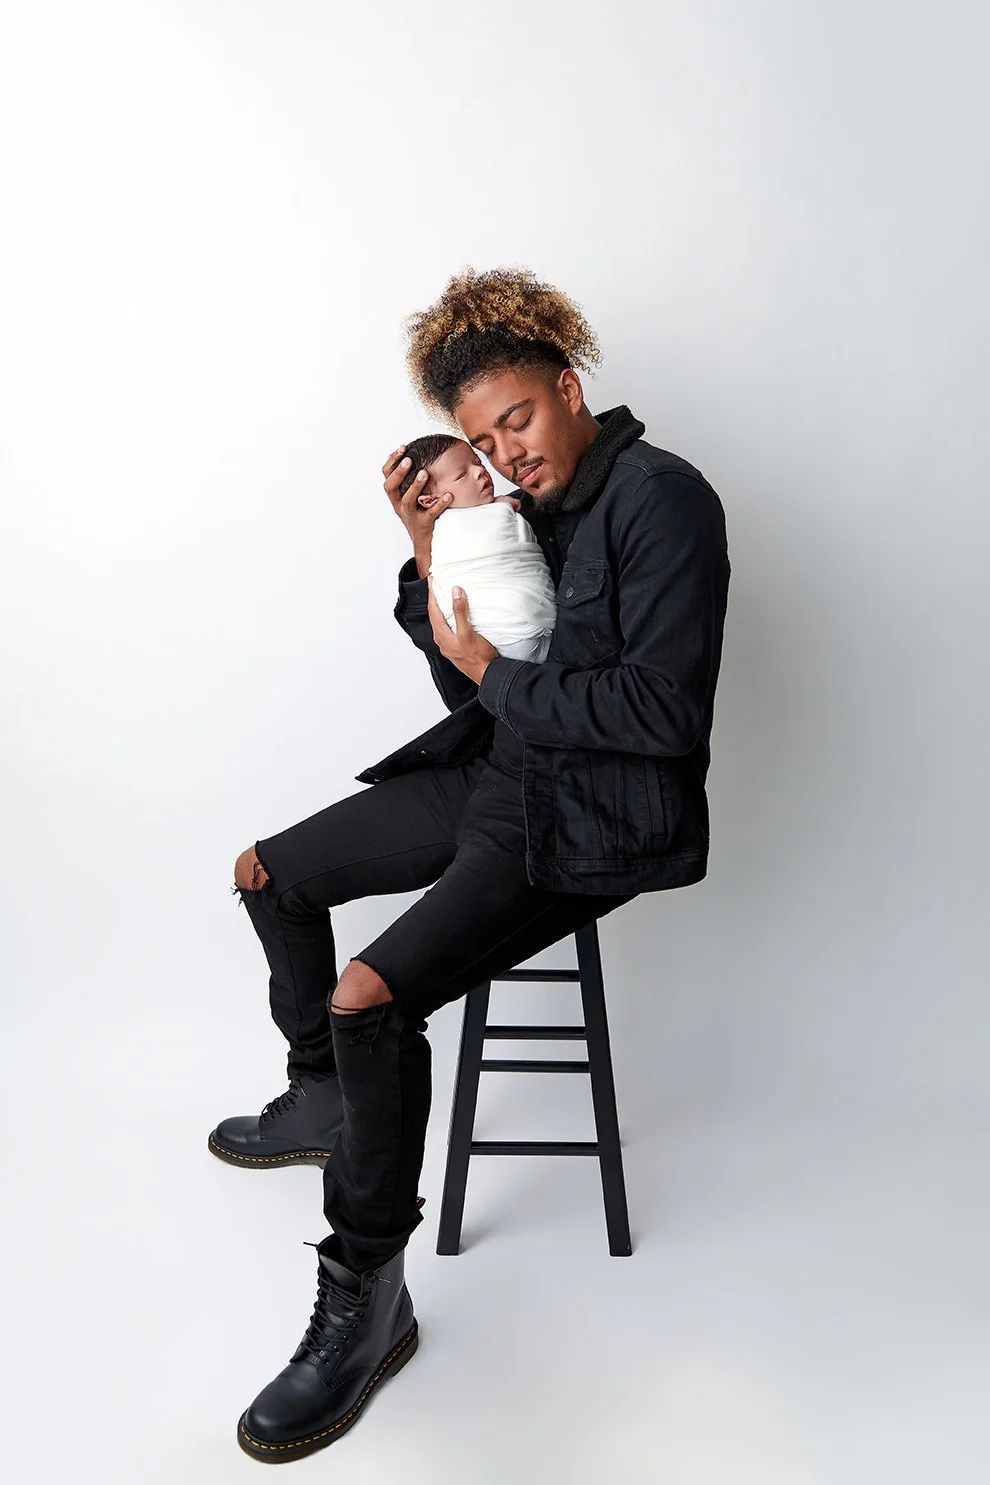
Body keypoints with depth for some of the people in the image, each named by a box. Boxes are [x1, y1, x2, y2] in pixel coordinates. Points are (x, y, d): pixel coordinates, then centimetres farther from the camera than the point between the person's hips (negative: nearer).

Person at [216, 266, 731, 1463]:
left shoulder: (661, 498, -17)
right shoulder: (531, 505, 7)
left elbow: (664, 710, -25)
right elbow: (473, 696, 8)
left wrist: (494, 670, -16)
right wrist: (431, 555, -4)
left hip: (593, 823, -9)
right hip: (498, 777, 9)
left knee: (371, 996, -26)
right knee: (268, 874, 16)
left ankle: (366, 1304, -6)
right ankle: (323, 1100, 37)